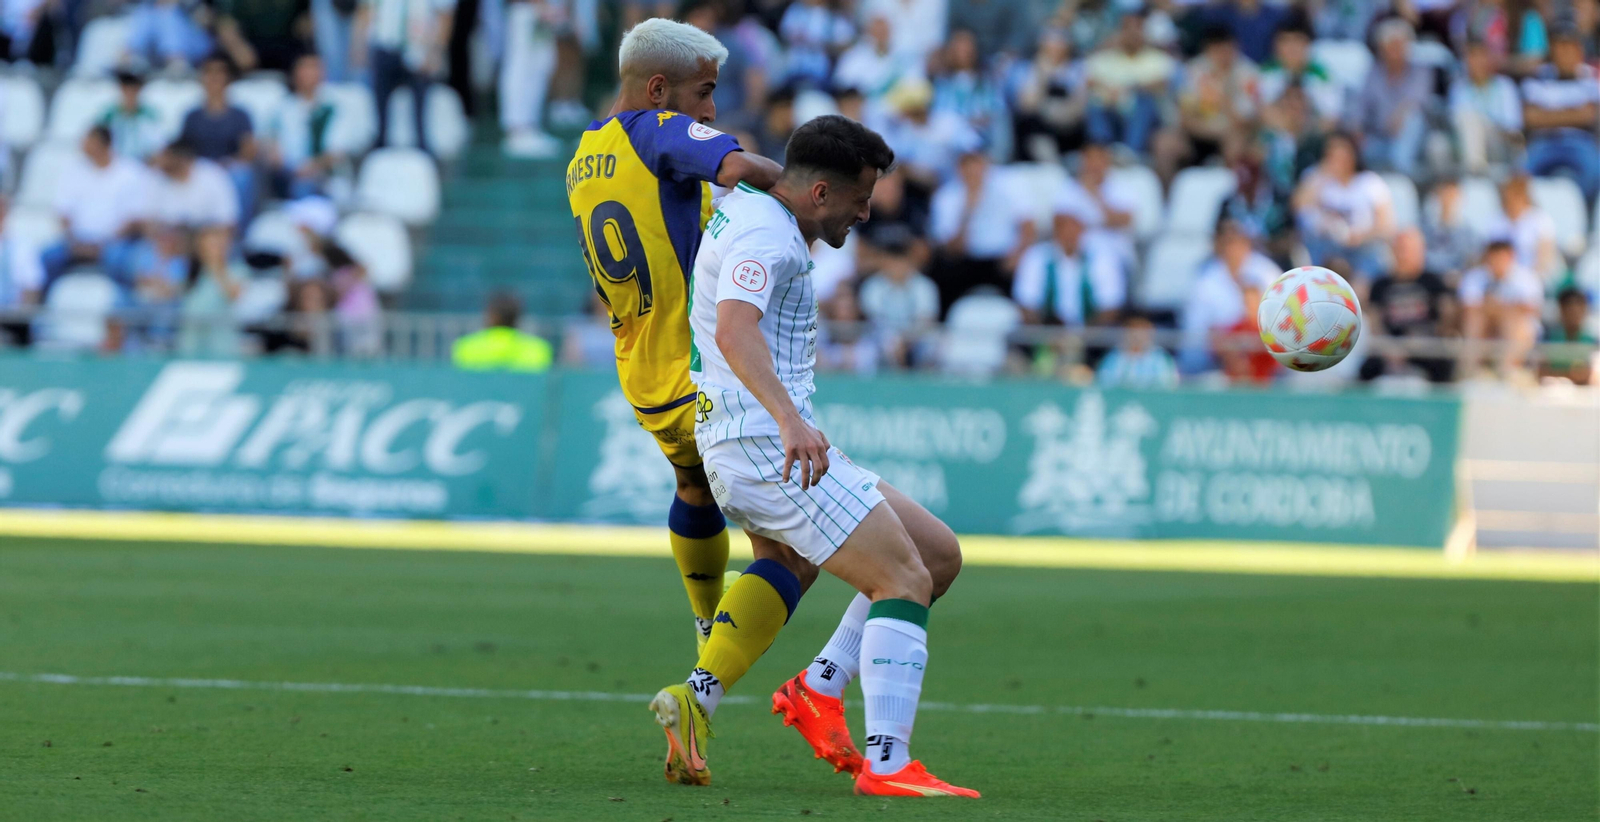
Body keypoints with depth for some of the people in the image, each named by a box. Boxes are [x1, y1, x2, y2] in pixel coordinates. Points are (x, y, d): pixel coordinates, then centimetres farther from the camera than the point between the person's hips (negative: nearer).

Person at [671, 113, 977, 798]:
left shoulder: (743, 207, 17)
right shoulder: (767, 235, -14)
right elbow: (735, 331, -33)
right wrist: (789, 420, -44)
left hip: (773, 448, 10)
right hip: (766, 450, -10)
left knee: (939, 553, 10)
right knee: (905, 581, -14)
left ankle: (820, 689, 5)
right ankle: (887, 763, -23)